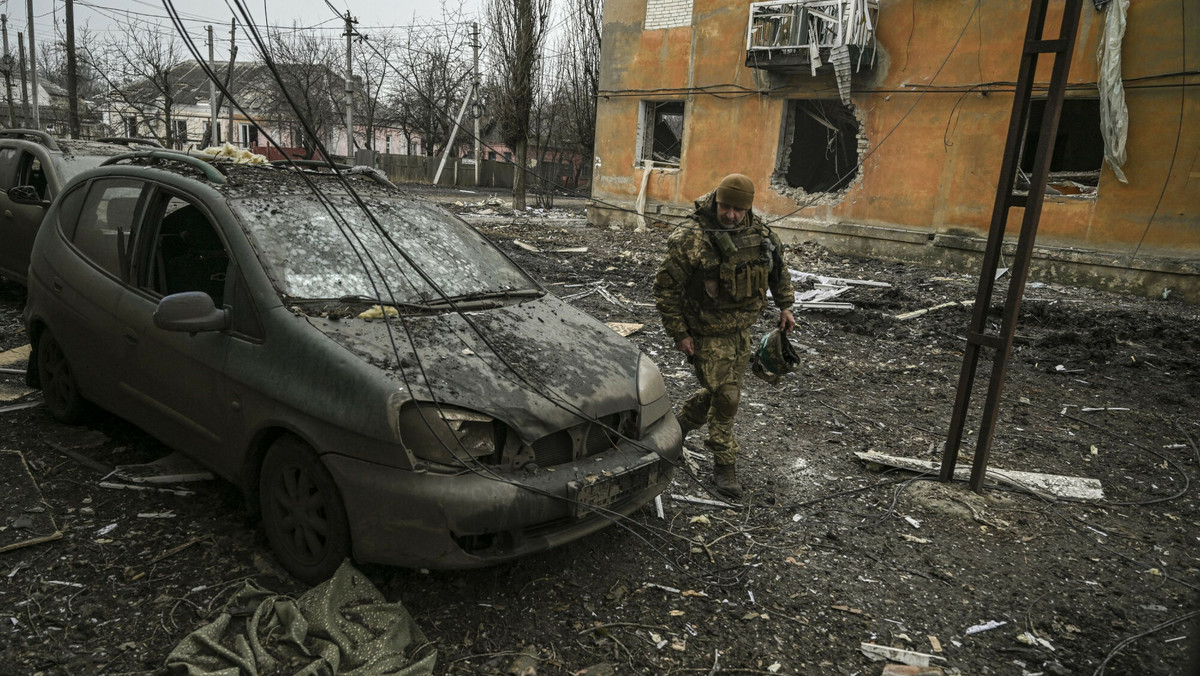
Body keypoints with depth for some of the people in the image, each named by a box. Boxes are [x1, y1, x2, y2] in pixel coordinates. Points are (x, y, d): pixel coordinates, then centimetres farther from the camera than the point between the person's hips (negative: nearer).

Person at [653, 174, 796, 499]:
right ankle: (725, 465, 11)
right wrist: (679, 334, -15)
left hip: (741, 328, 6)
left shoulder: (760, 233, -2)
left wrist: (785, 305, 12)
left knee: (725, 390, 17)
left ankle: (685, 420, 46)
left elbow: (778, 266, 18)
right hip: (709, 334, -6)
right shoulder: (690, 239, -20)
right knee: (725, 397, -6)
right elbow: (665, 288, -15)